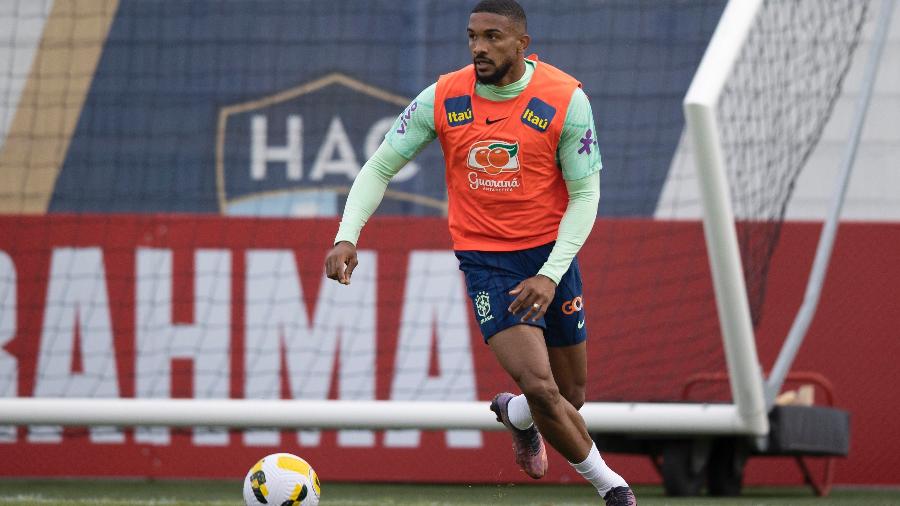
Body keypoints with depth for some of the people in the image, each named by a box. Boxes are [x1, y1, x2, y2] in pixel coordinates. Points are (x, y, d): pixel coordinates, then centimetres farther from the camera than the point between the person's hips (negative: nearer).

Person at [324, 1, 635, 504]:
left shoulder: (566, 99, -12)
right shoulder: (443, 99, -9)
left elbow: (585, 195, -9)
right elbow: (380, 167, -1)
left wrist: (551, 274, -19)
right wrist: (347, 236, -16)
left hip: (552, 254, 1)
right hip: (485, 259, -1)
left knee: (571, 400, 11)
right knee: (540, 387, -19)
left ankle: (516, 414, 48)